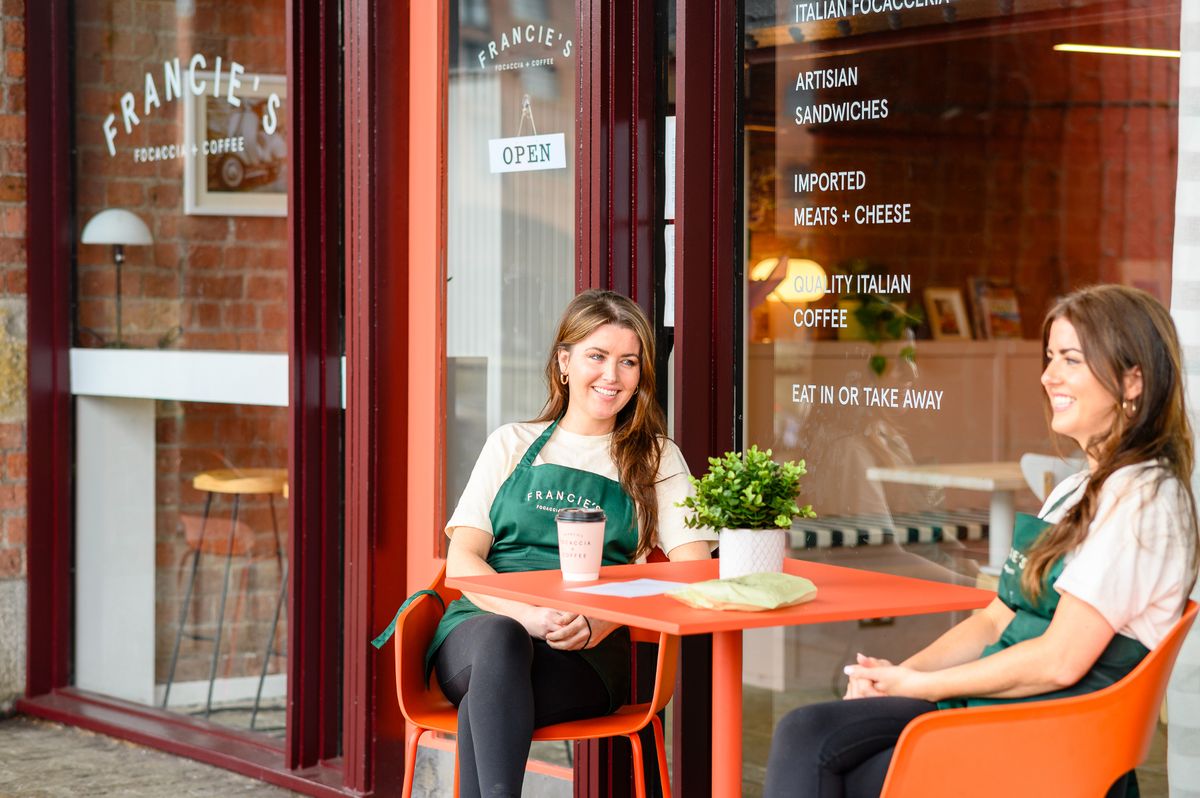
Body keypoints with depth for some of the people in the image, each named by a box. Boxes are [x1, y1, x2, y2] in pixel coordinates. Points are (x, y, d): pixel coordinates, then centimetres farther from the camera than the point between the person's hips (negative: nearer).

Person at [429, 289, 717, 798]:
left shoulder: (656, 459, 17)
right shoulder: (512, 445, 18)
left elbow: (691, 566, 1)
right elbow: (462, 559, 7)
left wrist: (604, 619, -19)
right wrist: (527, 615, -16)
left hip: (586, 654, -1)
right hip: (486, 619, 1)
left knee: (485, 700, -36)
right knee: (500, 638, -38)